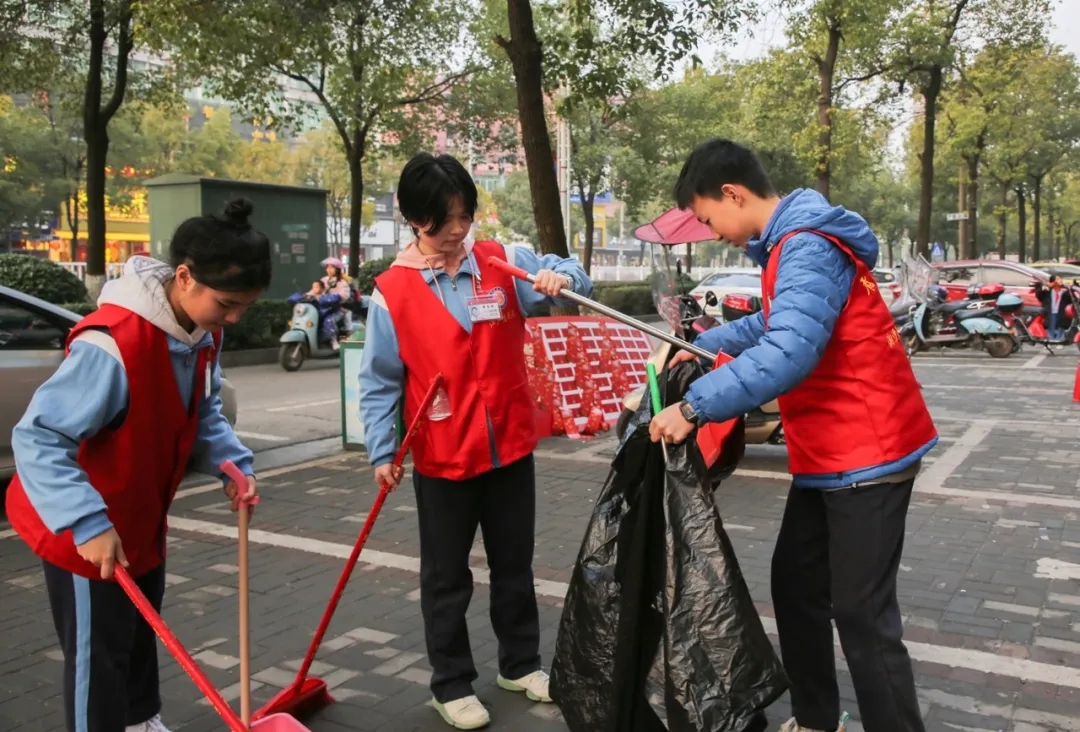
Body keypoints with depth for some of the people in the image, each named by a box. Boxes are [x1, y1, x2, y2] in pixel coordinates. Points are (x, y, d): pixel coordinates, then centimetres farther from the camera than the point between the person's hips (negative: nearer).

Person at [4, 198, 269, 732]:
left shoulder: (204, 332, -7)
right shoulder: (112, 342, -34)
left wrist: (233, 462, -10)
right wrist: (87, 523, -38)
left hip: (142, 517, 9)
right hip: (88, 533, -8)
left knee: (141, 633, 25)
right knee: (98, 654, 6)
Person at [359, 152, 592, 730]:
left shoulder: (504, 261, -2)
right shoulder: (392, 291, -8)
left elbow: (568, 278, -1)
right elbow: (380, 381, -5)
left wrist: (562, 278, -24)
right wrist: (382, 451, -10)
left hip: (511, 447, 3)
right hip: (441, 459, -2)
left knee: (515, 565, 18)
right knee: (446, 577, 11)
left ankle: (520, 663, 37)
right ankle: (452, 683, 27)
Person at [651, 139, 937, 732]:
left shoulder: (809, 249, -21)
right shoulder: (791, 246, 11)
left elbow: (787, 353, -35)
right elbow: (775, 321, 29)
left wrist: (695, 405, -33)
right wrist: (704, 345, 24)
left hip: (866, 454, -10)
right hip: (830, 454, 10)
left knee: (860, 612, -4)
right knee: (794, 583, 17)